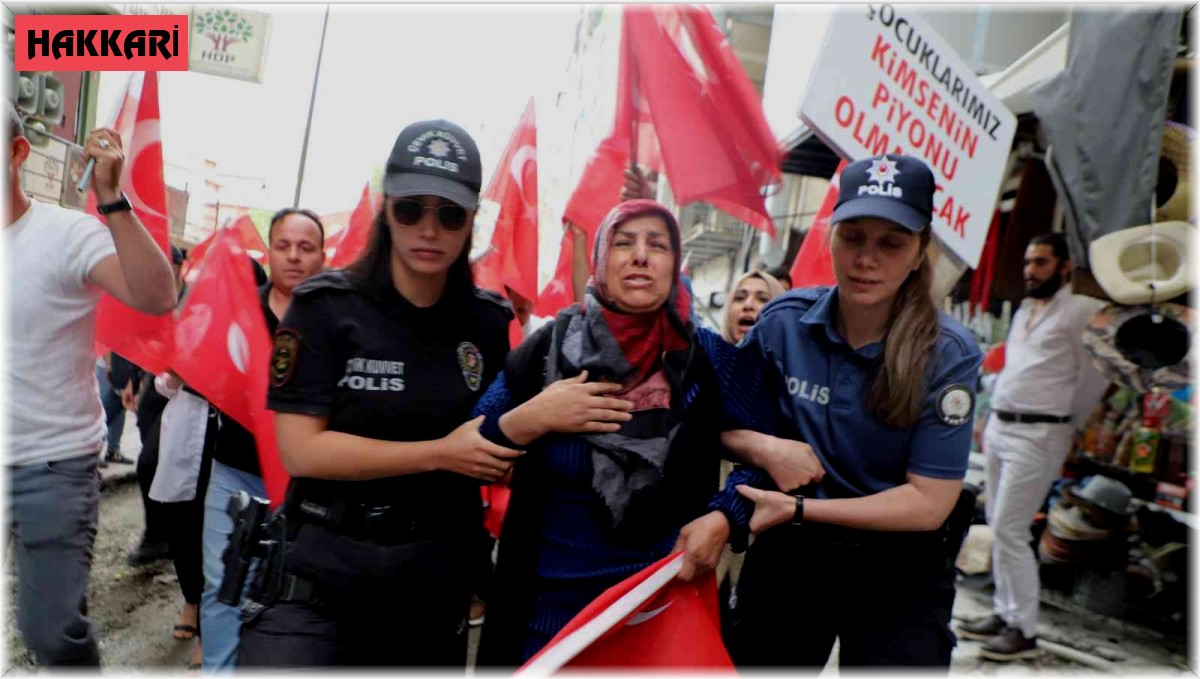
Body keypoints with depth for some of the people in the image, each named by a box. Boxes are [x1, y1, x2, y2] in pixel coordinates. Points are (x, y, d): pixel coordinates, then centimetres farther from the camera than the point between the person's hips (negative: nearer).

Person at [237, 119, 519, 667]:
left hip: (436, 583, 4)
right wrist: (440, 453, -19)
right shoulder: (327, 307, -8)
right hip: (319, 575, -3)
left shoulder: (486, 322, 1)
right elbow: (300, 449, -15)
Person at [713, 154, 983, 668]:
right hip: (786, 554, 3)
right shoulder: (783, 321, -10)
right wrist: (764, 448, -19)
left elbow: (928, 502, -16)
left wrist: (800, 510, -19)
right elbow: (724, 425, 2)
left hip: (898, 574, -2)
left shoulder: (948, 354, -15)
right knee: (748, 661, 18)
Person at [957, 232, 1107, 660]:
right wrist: (991, 420, 16)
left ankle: (1023, 629, 3)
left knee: (1009, 530, -8)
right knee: (999, 526, 11)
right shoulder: (1023, 311, 17)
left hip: (1036, 436, -8)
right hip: (998, 428, 8)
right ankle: (1004, 612, 22)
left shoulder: (1083, 311, -8)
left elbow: (1098, 371, -7)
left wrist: (1065, 421, 2)